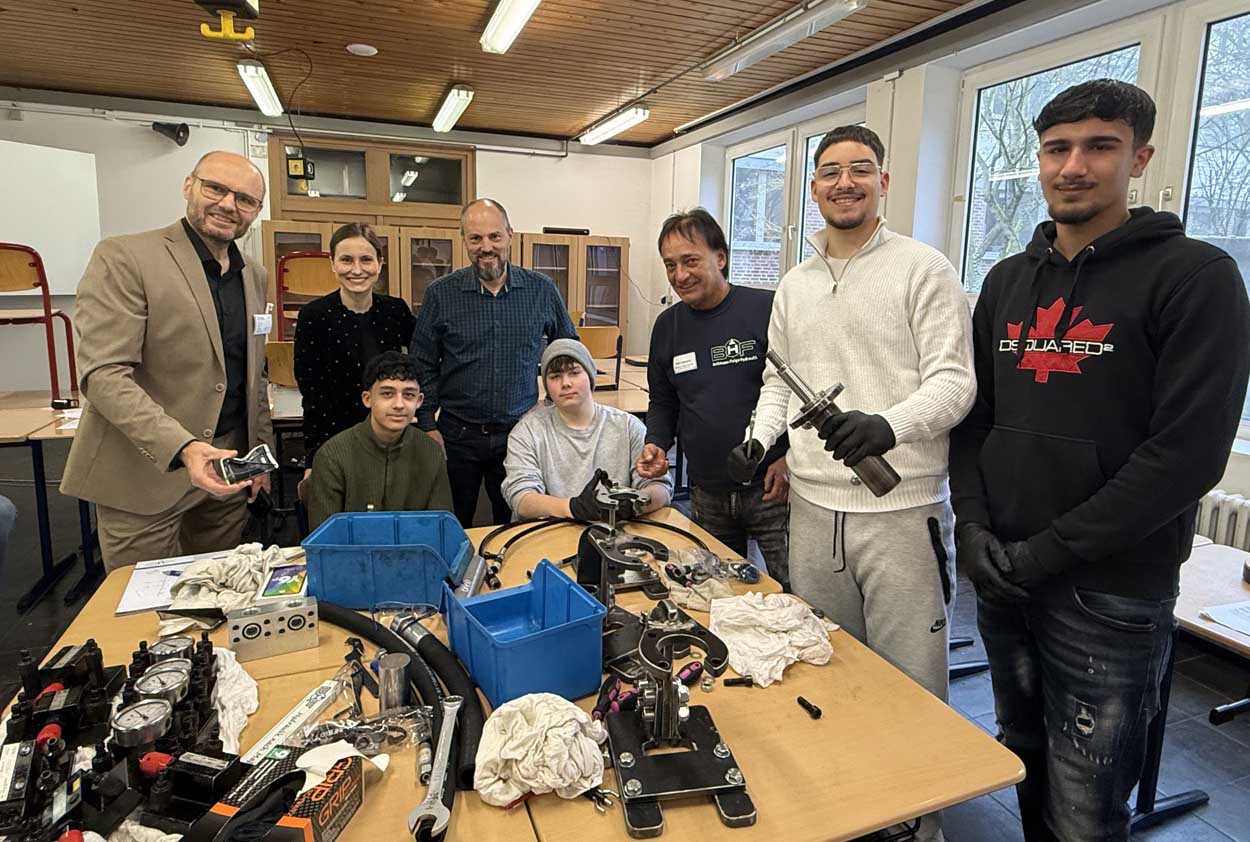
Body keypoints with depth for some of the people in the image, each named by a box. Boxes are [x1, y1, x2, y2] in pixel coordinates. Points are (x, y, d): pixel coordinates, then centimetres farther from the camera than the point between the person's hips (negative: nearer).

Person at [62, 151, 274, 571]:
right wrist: (182, 448, -29)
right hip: (143, 471, -5)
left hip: (228, 465, 6)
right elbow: (104, 374, -17)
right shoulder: (123, 258, -9)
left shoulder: (254, 275, 11)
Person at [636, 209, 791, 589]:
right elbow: (662, 402, 17)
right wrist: (656, 444, -1)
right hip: (707, 495, 5)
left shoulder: (769, 310, -12)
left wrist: (791, 458, -13)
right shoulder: (668, 325, 7)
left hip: (772, 487, -5)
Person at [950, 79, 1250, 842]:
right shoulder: (1008, 281, 9)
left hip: (1110, 593, -5)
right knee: (1025, 767, 22)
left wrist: (1048, 552, -17)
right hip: (1003, 578, 5)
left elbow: (1188, 453, -16)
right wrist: (974, 525, -5)